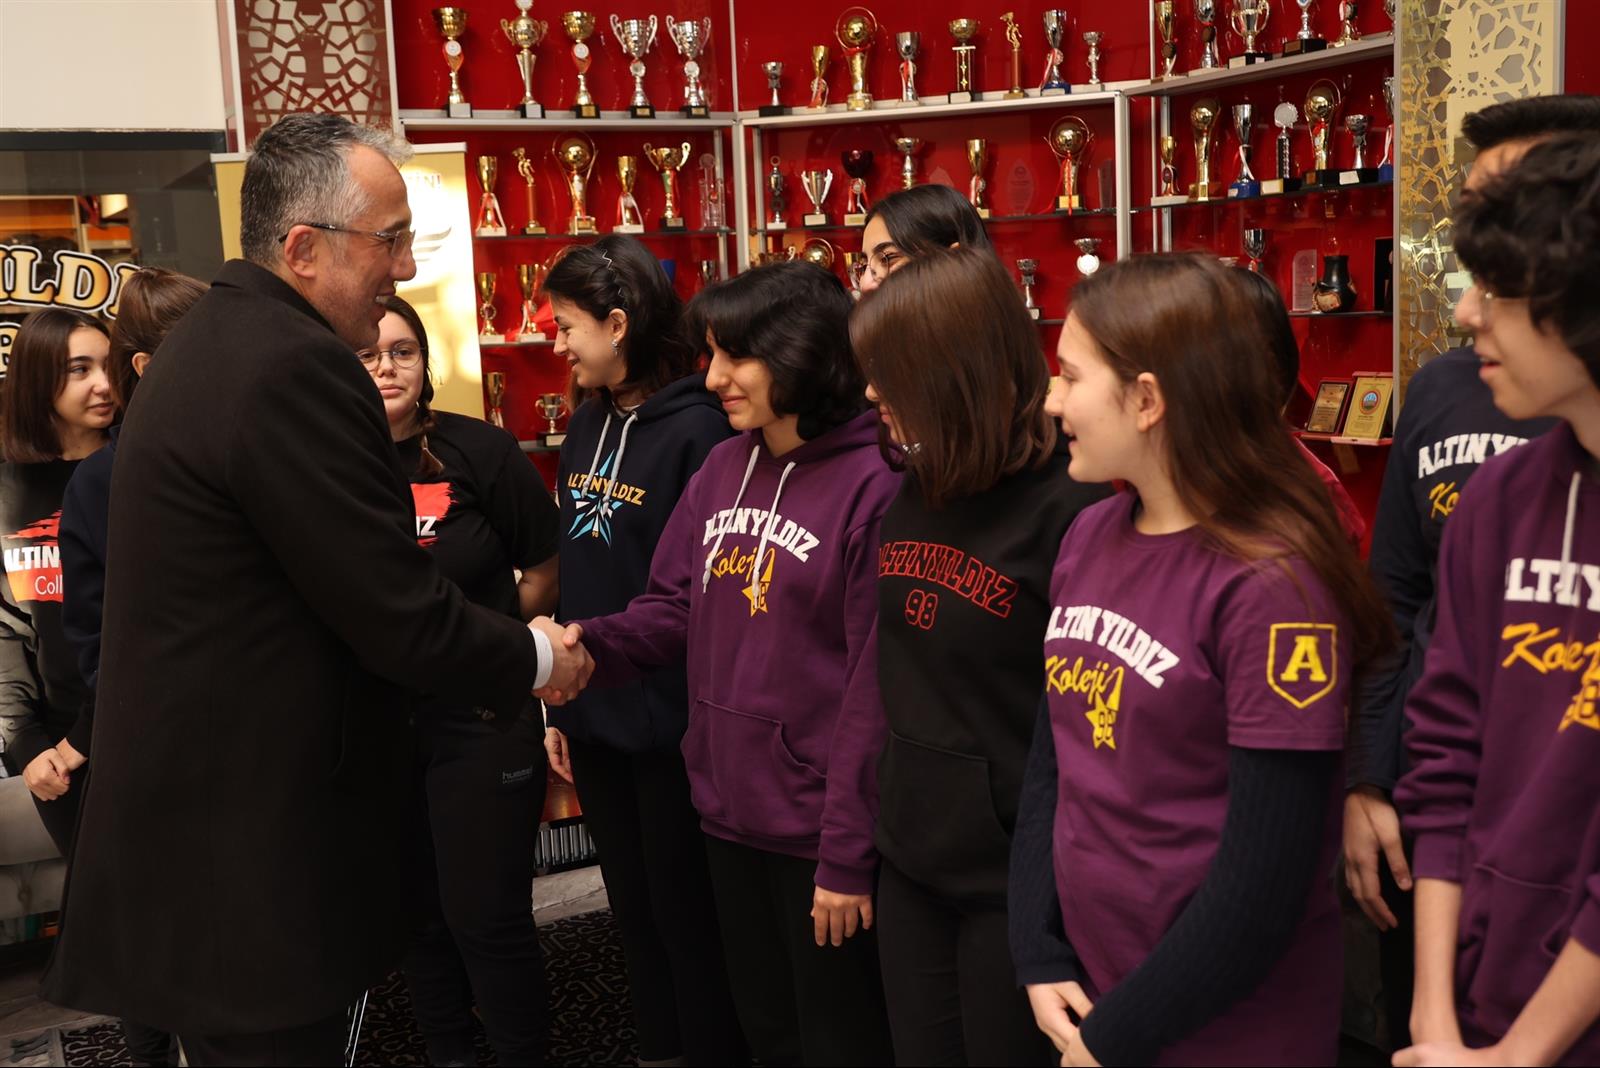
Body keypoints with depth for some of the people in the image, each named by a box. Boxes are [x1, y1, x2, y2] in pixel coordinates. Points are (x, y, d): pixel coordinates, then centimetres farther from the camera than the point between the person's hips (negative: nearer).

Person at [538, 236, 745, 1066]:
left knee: (689, 916, 8)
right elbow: (574, 577, 11)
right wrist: (560, 703, 13)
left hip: (670, 719, -7)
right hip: (596, 718, 8)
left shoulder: (696, 430, -17)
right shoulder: (584, 428, 7)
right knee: (634, 910, 20)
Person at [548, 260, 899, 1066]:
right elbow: (673, 609, 8)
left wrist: (847, 852, -16)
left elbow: (877, 688, -17)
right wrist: (590, 644, -13)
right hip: (728, 808, 7)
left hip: (818, 825, -7)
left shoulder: (873, 485, -17)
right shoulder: (721, 469, 6)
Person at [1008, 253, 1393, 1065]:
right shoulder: (1088, 536, 2)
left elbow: (1266, 877, -19)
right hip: (1084, 995, 6)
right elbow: (1050, 757, 6)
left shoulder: (1270, 585, -19)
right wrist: (1040, 961, -2)